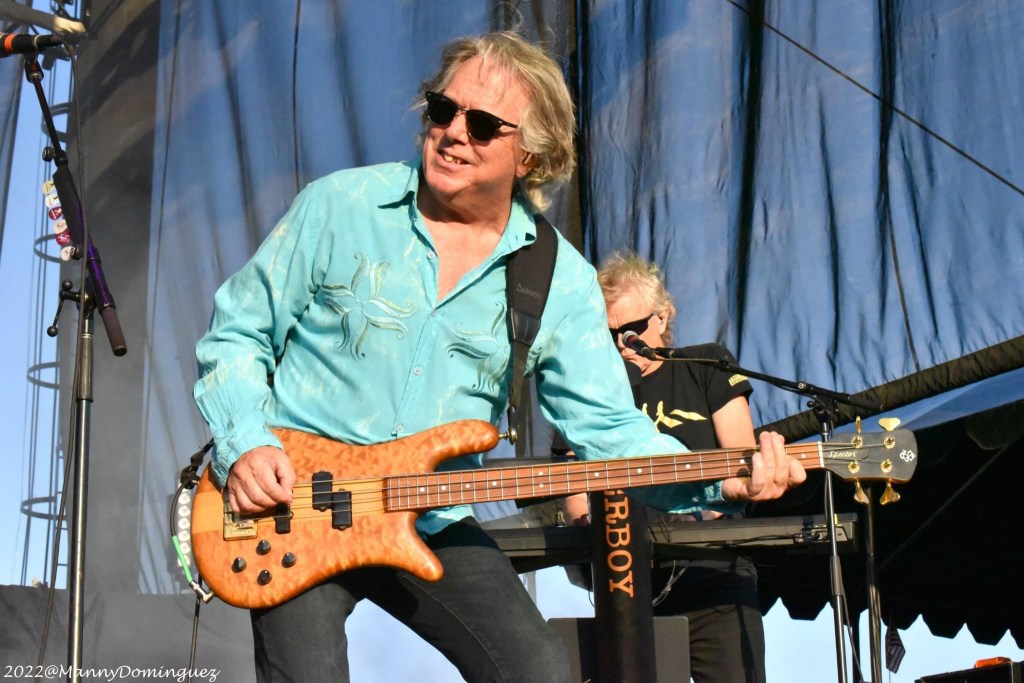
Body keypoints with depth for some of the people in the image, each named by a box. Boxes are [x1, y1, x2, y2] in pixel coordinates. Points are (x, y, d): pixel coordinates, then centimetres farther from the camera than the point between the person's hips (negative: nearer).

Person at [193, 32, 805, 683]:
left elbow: (609, 428, -2)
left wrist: (721, 481, -18)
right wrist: (245, 445, -15)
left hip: (435, 527, 2)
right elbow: (235, 333, 2)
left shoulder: (562, 281, -1)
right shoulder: (338, 206, -5)